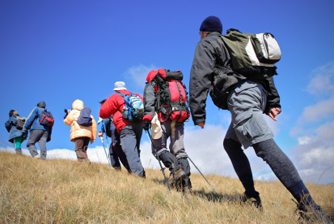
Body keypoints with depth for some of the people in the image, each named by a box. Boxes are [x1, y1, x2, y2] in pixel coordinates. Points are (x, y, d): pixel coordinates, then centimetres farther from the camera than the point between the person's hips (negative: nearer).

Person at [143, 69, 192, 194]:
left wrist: (147, 118, -10)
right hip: (179, 119, 5)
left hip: (163, 119, -5)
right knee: (178, 150, 4)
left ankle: (175, 168, -22)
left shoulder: (151, 85, 17)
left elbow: (149, 103, -2)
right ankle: (185, 184, -5)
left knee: (158, 148, 4)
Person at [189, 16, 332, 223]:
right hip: (258, 91, 9)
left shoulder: (207, 44, 12)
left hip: (241, 93, -9)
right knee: (231, 143, 17)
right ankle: (252, 197, 10)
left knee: (265, 145, -19)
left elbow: (200, 77, -4)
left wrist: (198, 112, -7)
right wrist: (273, 102, 22)